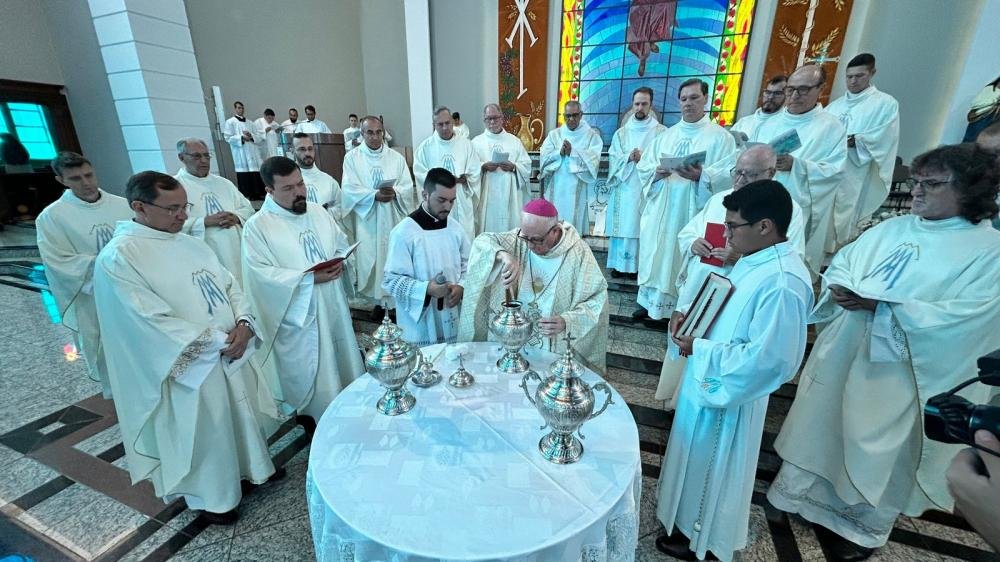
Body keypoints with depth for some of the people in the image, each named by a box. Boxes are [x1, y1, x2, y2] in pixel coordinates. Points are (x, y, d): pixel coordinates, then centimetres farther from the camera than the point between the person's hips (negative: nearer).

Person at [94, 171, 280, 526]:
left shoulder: (189, 243, 5)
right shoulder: (118, 257, -16)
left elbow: (229, 284, 6)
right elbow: (151, 321, -21)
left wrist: (244, 324, -12)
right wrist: (217, 341, -19)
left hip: (232, 352, 7)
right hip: (188, 365, -6)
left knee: (242, 414, 22)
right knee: (202, 433, 12)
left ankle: (252, 465, 45)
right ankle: (210, 496, 36)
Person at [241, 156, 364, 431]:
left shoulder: (318, 211, 6)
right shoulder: (257, 226, -10)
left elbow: (342, 245, 12)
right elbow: (261, 273, -17)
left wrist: (339, 263, -10)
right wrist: (308, 278, -24)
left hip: (333, 305, 6)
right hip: (298, 314, -5)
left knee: (343, 359, 18)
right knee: (307, 372, 9)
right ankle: (314, 420, 31)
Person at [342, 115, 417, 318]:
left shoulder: (396, 157, 7)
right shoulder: (352, 157, 4)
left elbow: (408, 187, 1)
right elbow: (350, 189, -6)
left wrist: (394, 192, -20)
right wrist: (375, 195, -21)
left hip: (394, 219, 1)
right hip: (367, 220, 0)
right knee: (371, 259, 3)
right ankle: (378, 300, 18)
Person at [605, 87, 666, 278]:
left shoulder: (661, 131, 4)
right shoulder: (621, 133, 12)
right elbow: (613, 160, 4)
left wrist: (644, 158, -15)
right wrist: (628, 158, -14)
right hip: (624, 189, 2)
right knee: (623, 225, 2)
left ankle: (640, 265, 7)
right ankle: (620, 264, 11)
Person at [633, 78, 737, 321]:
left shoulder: (720, 136, 1)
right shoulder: (666, 135, 14)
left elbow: (731, 173, -9)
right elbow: (643, 165, 10)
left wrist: (702, 175, -26)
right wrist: (656, 172, -12)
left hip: (693, 211, -4)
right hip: (660, 209, 4)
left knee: (685, 257, 0)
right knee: (655, 253, 6)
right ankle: (650, 301, 19)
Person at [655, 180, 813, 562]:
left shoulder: (783, 282, -29)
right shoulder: (755, 260, 1)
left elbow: (767, 360, -31)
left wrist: (699, 349, -23)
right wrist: (687, 312, -3)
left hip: (726, 394, -9)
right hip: (706, 381, 9)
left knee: (709, 469, 15)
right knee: (695, 460, 28)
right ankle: (689, 521, 53)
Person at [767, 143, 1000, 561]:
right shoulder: (892, 228, 6)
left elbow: (961, 317, -18)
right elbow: (842, 263, 7)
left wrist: (879, 305, -25)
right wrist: (840, 288, -15)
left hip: (898, 371, -4)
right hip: (841, 352, 5)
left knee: (878, 445, 13)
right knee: (822, 423, 17)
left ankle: (862, 523, 37)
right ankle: (805, 491, 40)